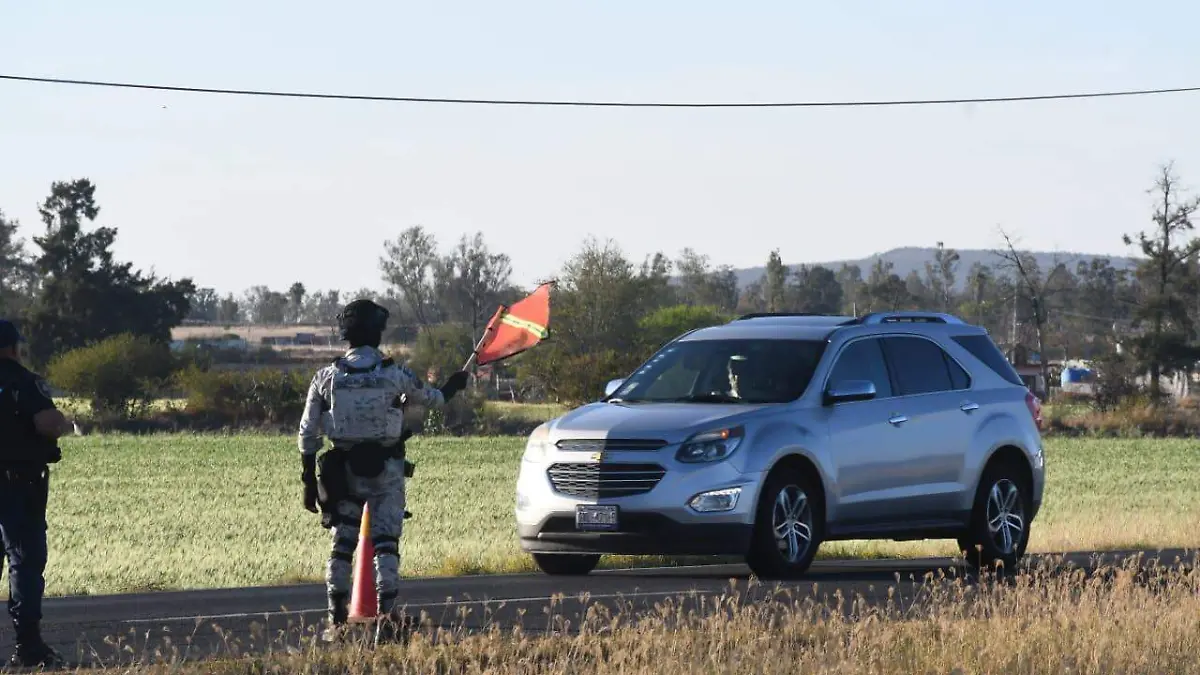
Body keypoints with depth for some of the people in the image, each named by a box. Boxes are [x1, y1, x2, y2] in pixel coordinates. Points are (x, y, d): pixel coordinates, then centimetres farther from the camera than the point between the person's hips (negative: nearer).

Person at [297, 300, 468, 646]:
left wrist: (309, 478, 8)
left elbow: (307, 432, 0)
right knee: (386, 543, 1)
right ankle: (386, 620, -5)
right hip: (386, 472, -2)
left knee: (342, 544, 9)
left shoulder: (326, 377, -4)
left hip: (343, 472, 2)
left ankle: (336, 623, 10)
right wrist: (453, 386, 36)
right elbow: (432, 399, 14)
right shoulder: (395, 375, -7)